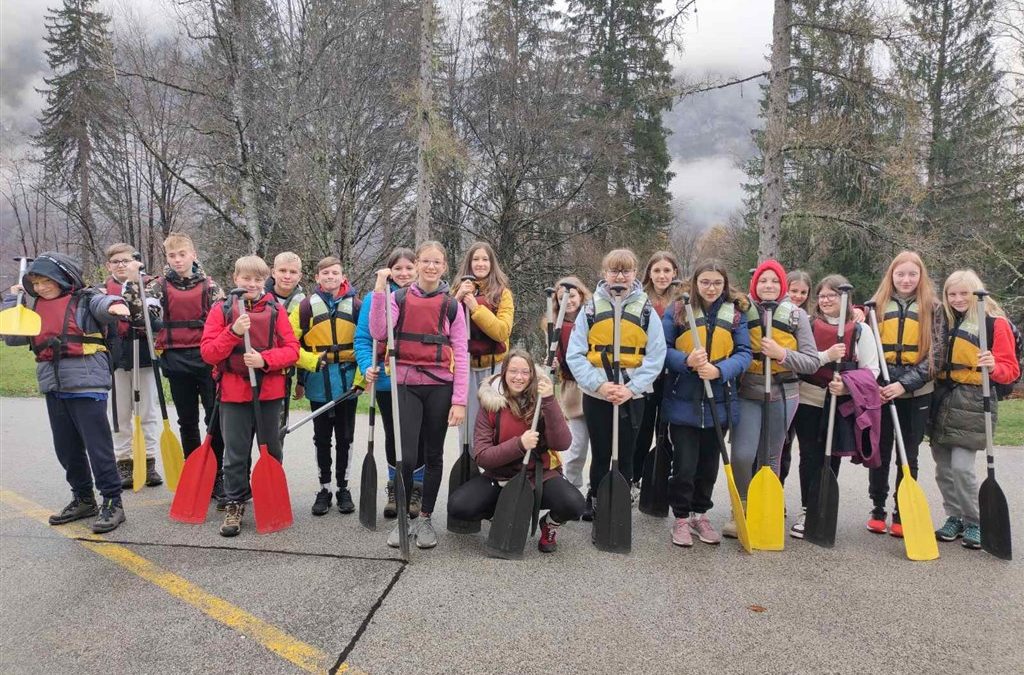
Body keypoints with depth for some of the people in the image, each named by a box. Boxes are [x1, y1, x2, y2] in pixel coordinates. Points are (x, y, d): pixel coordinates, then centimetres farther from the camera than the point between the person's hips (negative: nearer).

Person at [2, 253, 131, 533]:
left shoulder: (84, 300, -4)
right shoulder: (35, 308, 16)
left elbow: (105, 304, -25)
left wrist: (116, 305, -50)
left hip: (87, 383, -7)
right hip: (53, 386, 7)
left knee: (97, 445, -4)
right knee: (66, 448, 15)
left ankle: (112, 503, 5)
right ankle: (84, 499, 29)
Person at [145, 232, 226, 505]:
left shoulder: (209, 285, 2)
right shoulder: (160, 285, 7)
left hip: (206, 358, -2)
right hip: (176, 360, 2)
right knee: (187, 421, 11)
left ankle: (217, 479, 6)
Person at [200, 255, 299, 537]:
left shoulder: (276, 310, 2)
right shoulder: (222, 310, 1)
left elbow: (292, 349, -3)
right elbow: (207, 353, -6)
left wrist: (264, 360, -19)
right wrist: (234, 331, -20)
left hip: (270, 392, 1)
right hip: (233, 393, -1)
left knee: (271, 451, 12)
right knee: (235, 454, 6)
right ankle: (235, 505, 20)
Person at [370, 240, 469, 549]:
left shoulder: (452, 305, 5)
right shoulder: (398, 298, 4)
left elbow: (461, 355, 1)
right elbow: (379, 333, -13)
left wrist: (459, 400, -6)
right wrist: (379, 290, -17)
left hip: (440, 386, 1)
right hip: (406, 384, -1)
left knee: (433, 454, 9)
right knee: (405, 453, -8)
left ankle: (425, 518, 23)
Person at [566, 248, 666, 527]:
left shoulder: (646, 310, 1)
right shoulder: (591, 308, 1)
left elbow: (656, 357, -4)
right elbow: (575, 354, -4)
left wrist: (631, 388, -15)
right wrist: (598, 384, -16)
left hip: (632, 396, 0)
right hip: (596, 395, 0)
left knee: (625, 456, 10)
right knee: (601, 454, 11)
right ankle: (594, 501, 29)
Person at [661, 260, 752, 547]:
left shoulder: (735, 313, 3)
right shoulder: (677, 310, -2)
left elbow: (744, 353, -2)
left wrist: (720, 370, -20)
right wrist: (686, 360, -24)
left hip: (719, 402, 3)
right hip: (683, 401, -2)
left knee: (709, 463, 14)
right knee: (684, 464, -2)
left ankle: (700, 514, 32)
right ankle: (681, 518, 17)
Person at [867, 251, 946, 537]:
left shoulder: (933, 308, 1)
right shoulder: (877, 306, 4)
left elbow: (934, 357, -5)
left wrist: (904, 384, -16)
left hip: (916, 394, -1)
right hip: (880, 391, 1)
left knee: (908, 456, 8)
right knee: (880, 453, 9)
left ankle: (901, 514, 19)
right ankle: (877, 510, 22)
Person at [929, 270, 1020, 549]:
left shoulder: (995, 323, -4)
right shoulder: (945, 321, 12)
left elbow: (1010, 370, -4)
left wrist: (993, 366, -25)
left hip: (972, 402, -6)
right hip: (942, 400, 6)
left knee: (961, 467, -10)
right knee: (943, 468, 8)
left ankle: (973, 523, 7)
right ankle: (954, 517, 22)